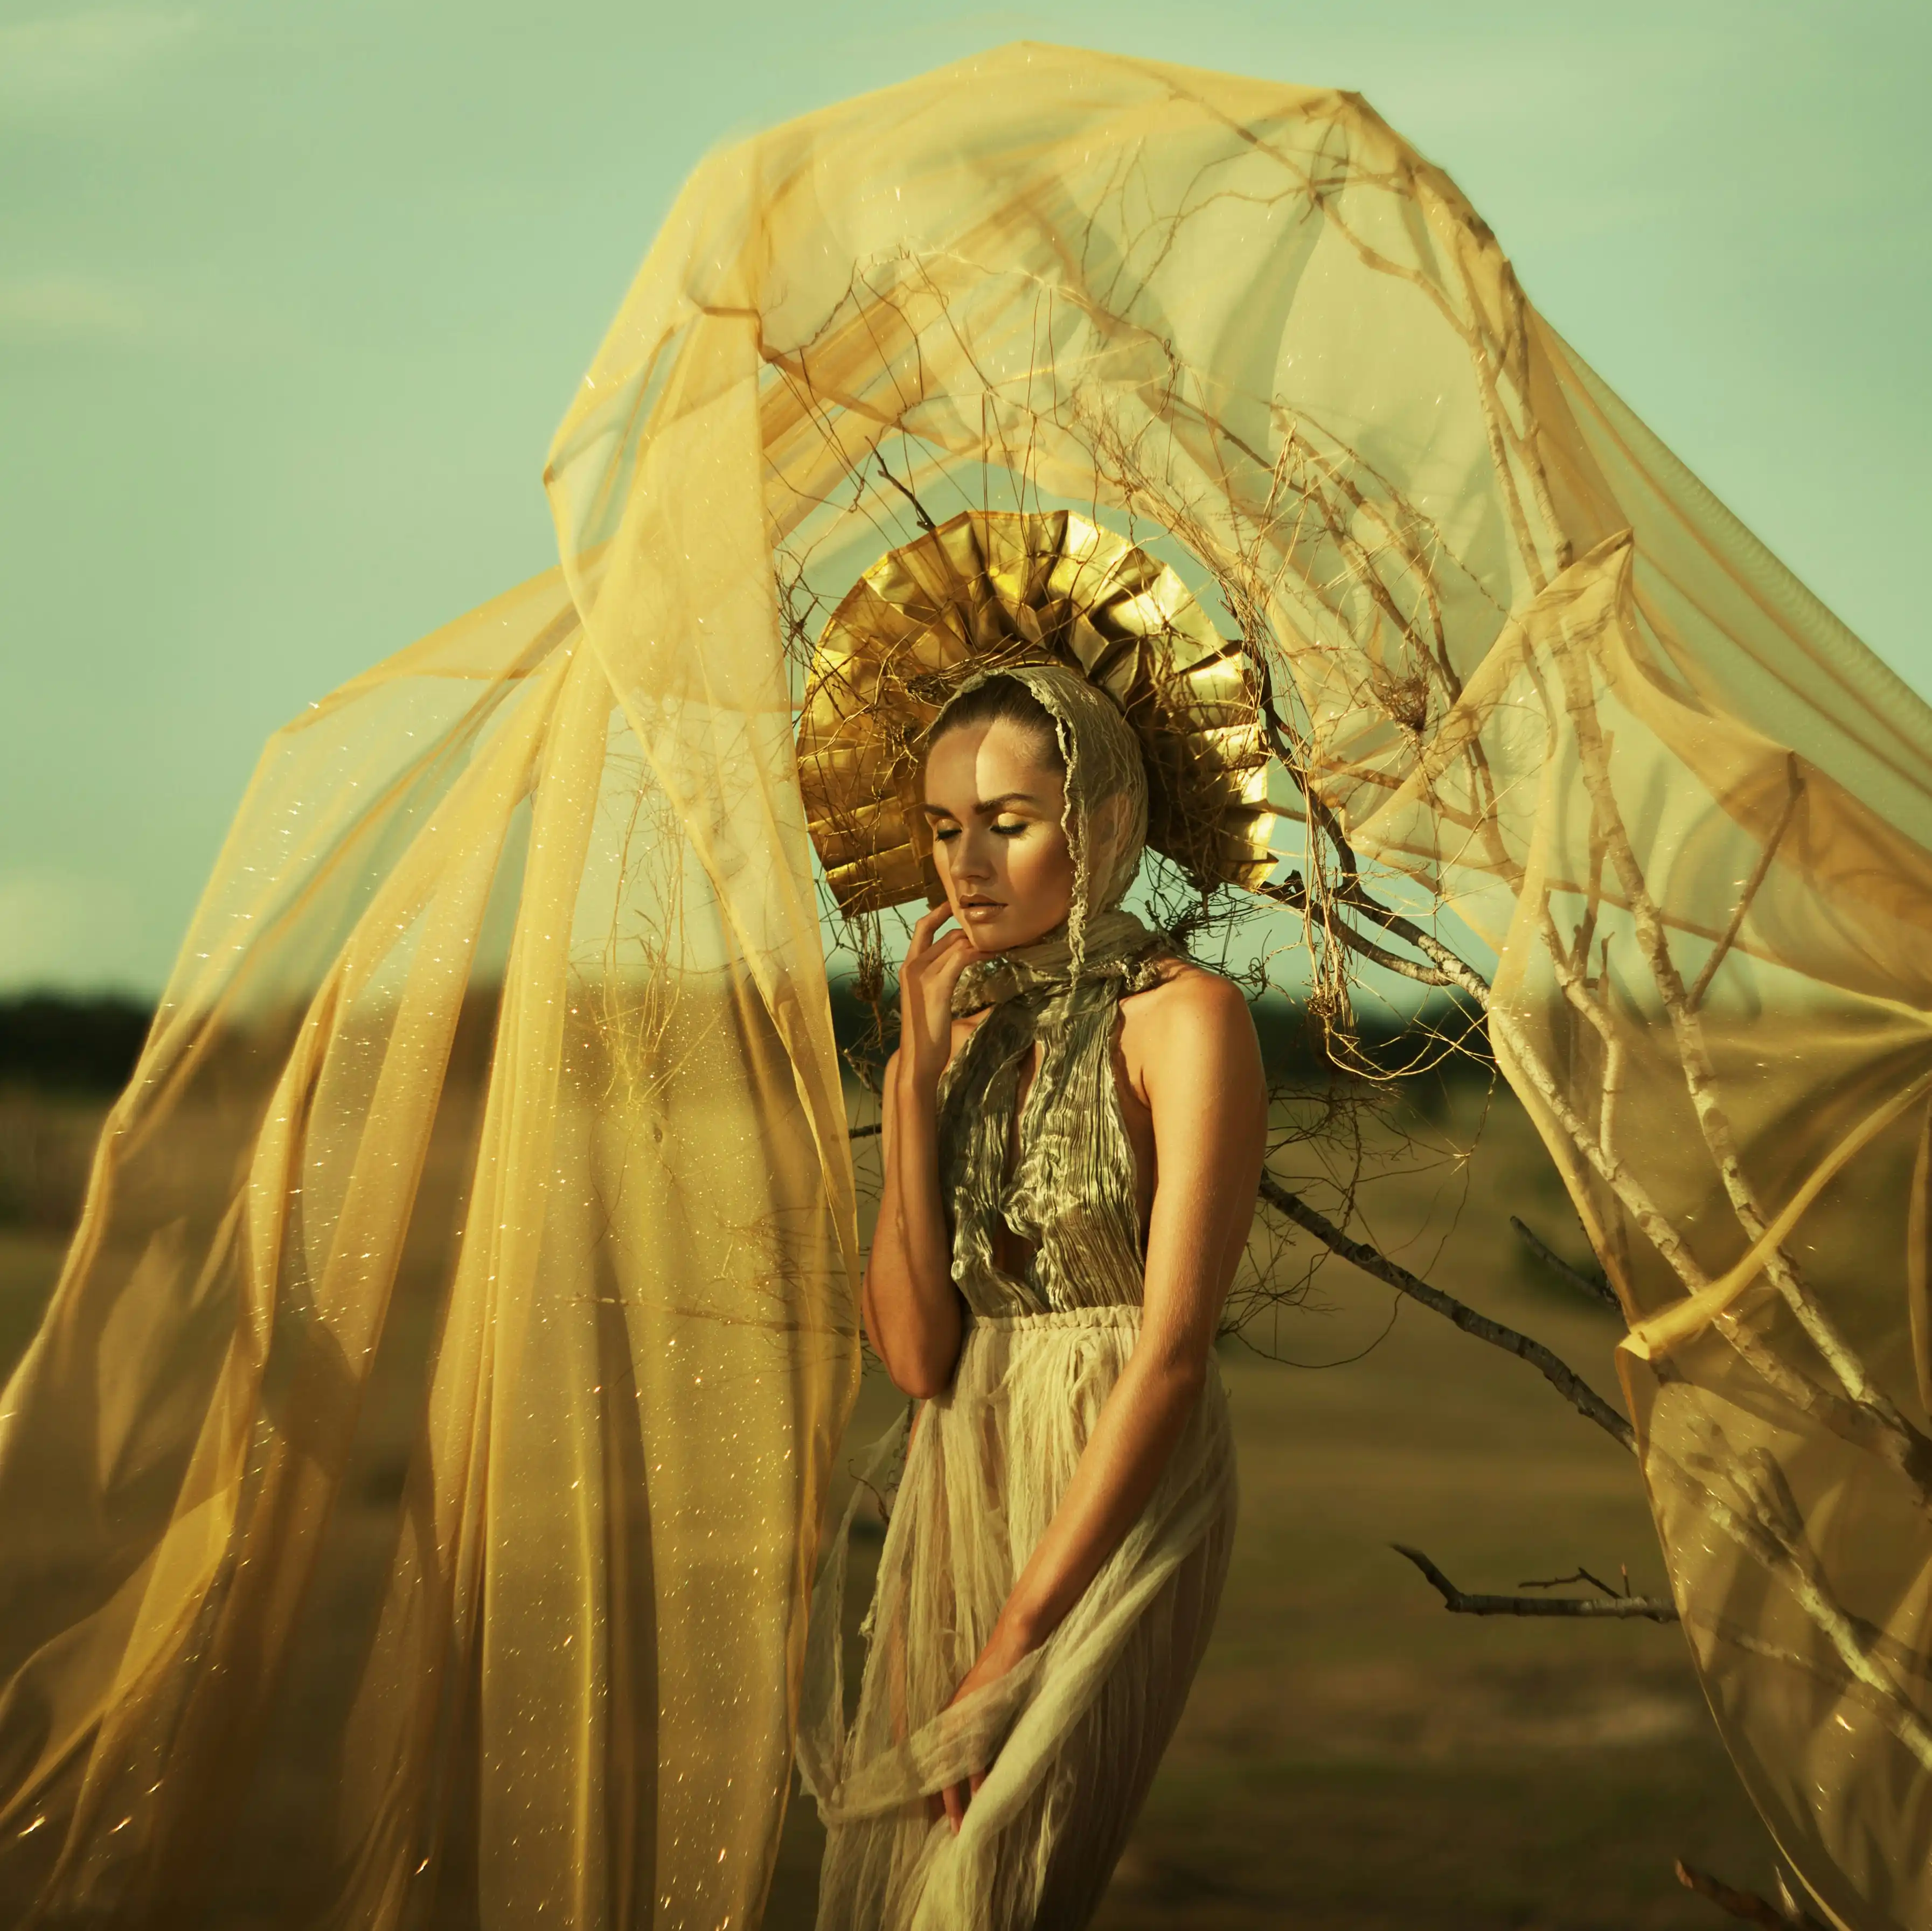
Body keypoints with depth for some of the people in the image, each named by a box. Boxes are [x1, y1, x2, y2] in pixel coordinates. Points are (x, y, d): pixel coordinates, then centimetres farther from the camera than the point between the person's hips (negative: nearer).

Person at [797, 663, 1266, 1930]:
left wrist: (1015, 1646, -18)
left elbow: (1173, 1348, -16)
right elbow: (915, 1350, -3)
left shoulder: (1182, 1018, -10)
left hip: (1117, 1500, -6)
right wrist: (918, 1069, -10)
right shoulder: (967, 1026, 7)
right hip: (955, 1483, 6)